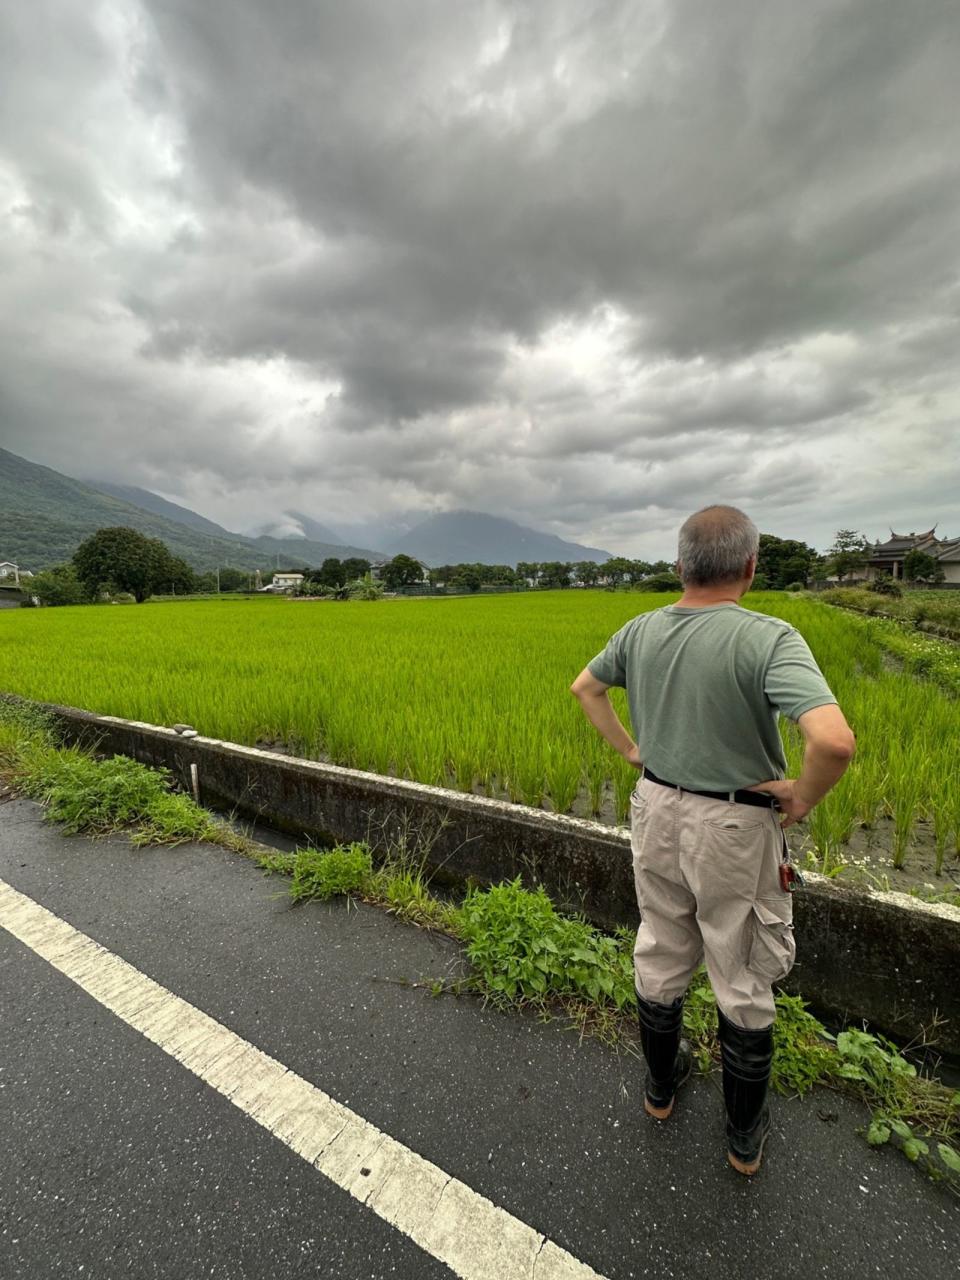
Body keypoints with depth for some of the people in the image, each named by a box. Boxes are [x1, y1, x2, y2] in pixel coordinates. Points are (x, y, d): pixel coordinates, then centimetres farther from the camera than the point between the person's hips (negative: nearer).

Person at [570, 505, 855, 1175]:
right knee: (744, 983, 20)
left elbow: (584, 687, 9)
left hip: (657, 811, 5)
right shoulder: (769, 638, -22)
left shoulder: (641, 630, -5)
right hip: (735, 827, -4)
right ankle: (745, 1133, 43)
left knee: (660, 957, 25)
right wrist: (804, 796, -15)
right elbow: (836, 741, -34)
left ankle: (662, 1082, 50)